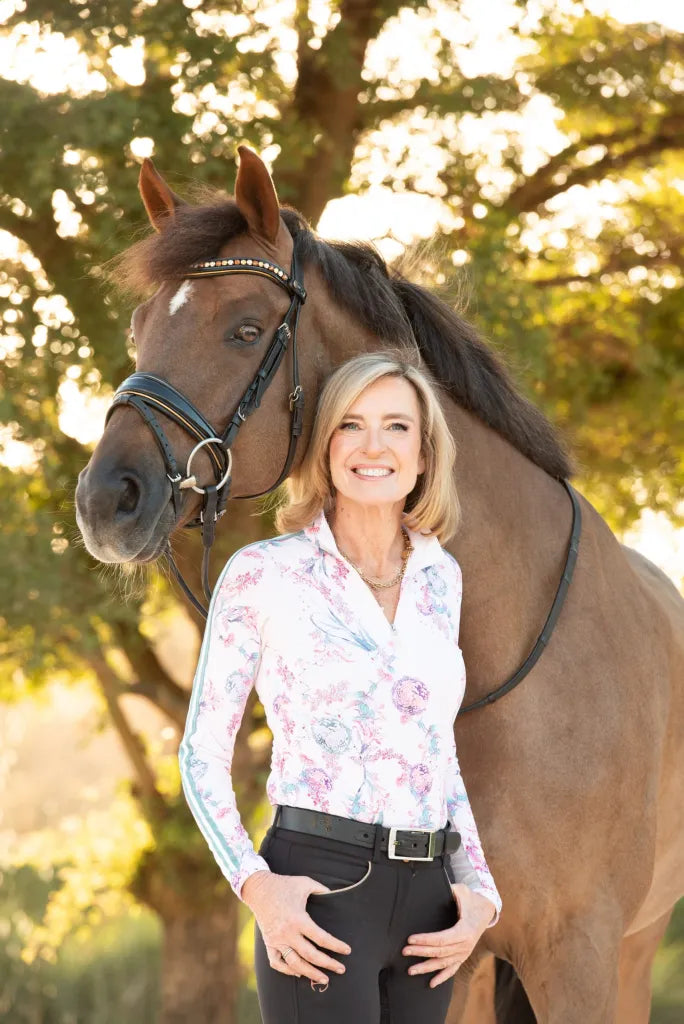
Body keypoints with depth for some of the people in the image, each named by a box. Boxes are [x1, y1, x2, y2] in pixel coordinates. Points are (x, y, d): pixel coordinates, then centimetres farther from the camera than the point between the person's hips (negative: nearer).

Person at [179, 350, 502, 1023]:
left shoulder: (441, 577, 12)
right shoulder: (264, 574, -3)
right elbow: (203, 754, -2)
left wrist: (480, 891, 7)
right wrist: (255, 884, -16)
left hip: (430, 896, 5)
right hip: (319, 893, -5)